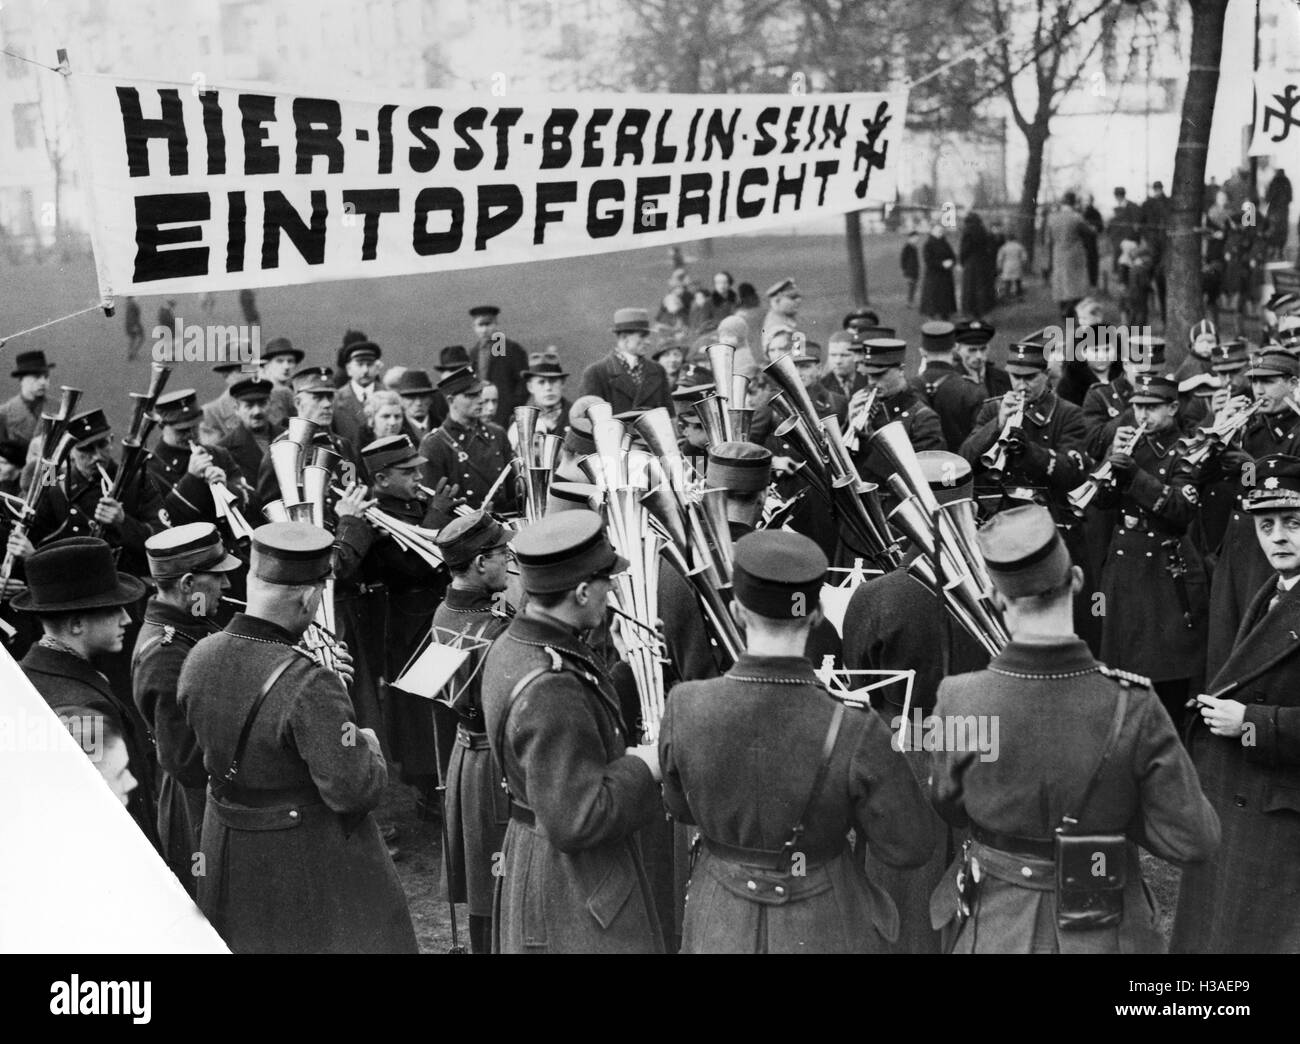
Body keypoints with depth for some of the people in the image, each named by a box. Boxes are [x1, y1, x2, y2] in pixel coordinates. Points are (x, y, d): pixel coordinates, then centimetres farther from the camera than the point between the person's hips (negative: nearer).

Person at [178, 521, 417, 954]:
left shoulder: (199, 658, -10)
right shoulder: (308, 685, -32)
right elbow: (353, 791, -28)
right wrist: (369, 747, -7)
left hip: (227, 847, 7)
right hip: (312, 862, -6)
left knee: (247, 939, 24)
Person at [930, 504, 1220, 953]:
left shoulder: (960, 703, -21)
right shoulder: (1132, 706, -22)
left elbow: (950, 807, -2)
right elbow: (1193, 840, -15)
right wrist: (1113, 807, 0)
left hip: (995, 929, 0)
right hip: (1104, 933, 0)